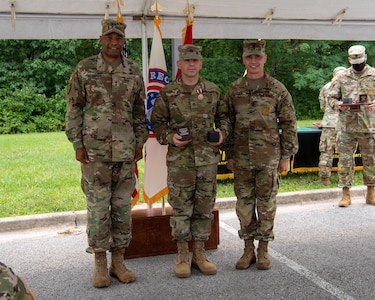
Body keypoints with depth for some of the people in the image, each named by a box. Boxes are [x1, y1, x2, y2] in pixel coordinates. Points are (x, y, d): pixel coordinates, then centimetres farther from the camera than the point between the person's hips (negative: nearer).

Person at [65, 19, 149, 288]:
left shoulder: (134, 71, 8)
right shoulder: (84, 70, 0)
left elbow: (140, 111, 12)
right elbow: (73, 110, 1)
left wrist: (140, 143, 7)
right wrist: (77, 144, -5)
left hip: (126, 151, 3)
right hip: (94, 150, -2)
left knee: (123, 206, 7)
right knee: (98, 206, 1)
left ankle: (118, 262, 20)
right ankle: (100, 264, 14)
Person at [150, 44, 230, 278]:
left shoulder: (213, 91, 7)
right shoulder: (168, 93, 1)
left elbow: (224, 115, 17)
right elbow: (157, 121, 6)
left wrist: (222, 132, -2)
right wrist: (169, 137, -11)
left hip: (208, 159, 2)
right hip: (179, 160, -2)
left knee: (204, 207, 8)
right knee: (181, 208, 2)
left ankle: (200, 253, 21)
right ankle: (182, 255, 15)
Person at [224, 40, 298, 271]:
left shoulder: (277, 89, 0)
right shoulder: (234, 90, 6)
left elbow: (289, 124, 2)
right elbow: (227, 124, 10)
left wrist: (286, 156, -2)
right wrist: (229, 155, 6)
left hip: (269, 157, -2)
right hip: (242, 158, 2)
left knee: (266, 203, 4)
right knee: (244, 203, 7)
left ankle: (264, 249, 17)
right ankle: (248, 249, 20)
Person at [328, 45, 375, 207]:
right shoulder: (343, 78, 8)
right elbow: (331, 97, 12)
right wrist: (337, 104, -9)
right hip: (346, 126, 1)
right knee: (344, 159, 0)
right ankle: (346, 194, 10)